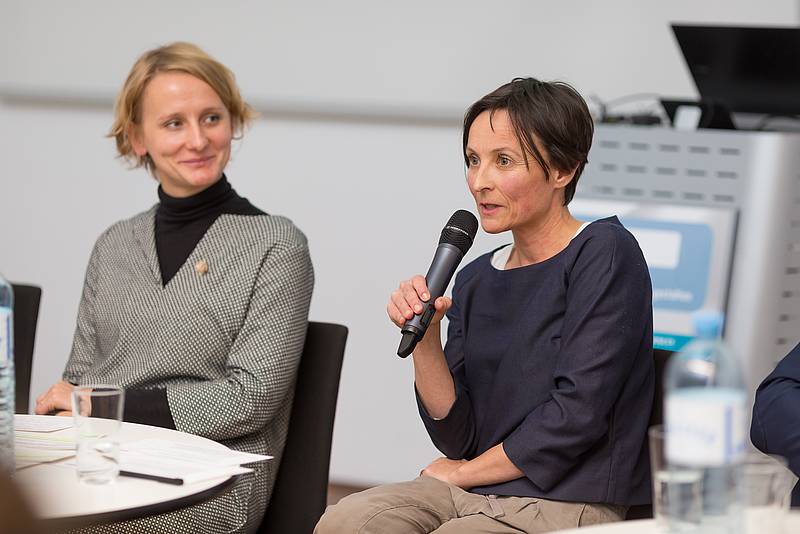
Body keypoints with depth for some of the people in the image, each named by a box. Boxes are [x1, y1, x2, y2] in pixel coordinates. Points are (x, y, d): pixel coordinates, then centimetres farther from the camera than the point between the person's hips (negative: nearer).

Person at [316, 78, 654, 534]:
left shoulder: (603, 254, -7)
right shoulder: (475, 280, 13)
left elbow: (576, 415, -13)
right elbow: (457, 438, 9)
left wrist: (464, 472, -2)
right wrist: (425, 338, -6)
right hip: (473, 495, 6)